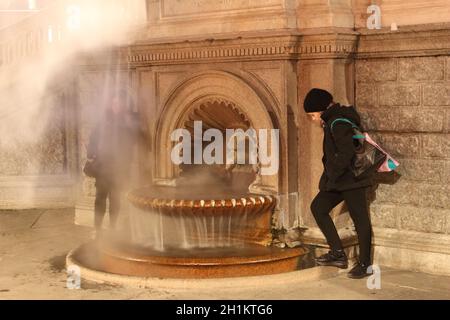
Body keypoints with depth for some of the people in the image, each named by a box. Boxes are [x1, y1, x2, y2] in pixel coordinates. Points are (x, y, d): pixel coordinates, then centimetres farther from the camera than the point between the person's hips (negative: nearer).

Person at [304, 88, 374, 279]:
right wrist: (329, 178, 16)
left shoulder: (338, 123, -17)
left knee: (360, 219, -1)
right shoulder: (332, 121, 14)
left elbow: (347, 152, -26)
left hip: (353, 178, -11)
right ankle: (338, 253, 9)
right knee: (318, 207, 7)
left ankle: (365, 264, 8)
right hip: (340, 180, 11)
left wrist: (331, 176, -19)